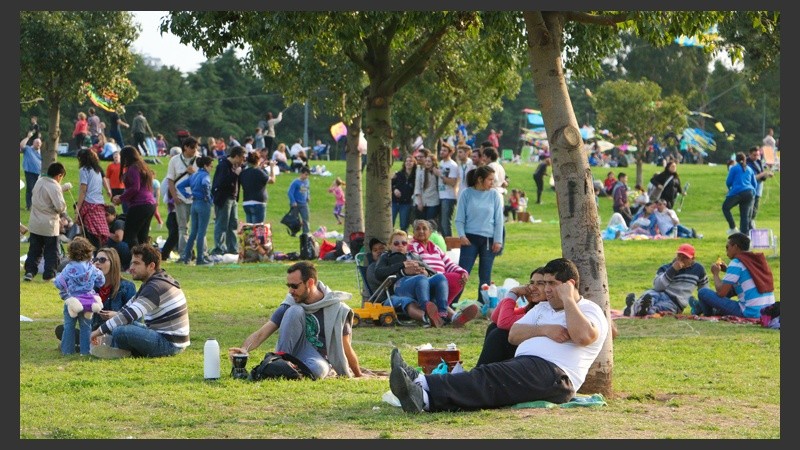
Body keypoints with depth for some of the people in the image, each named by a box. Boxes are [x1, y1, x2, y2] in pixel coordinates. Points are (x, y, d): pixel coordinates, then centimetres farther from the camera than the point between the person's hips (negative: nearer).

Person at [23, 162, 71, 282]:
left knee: (34, 250, 13)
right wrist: (63, 209, 0)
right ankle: (49, 274, 6)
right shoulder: (55, 187, -17)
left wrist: (64, 187, 23)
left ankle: (29, 271, 5)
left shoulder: (39, 182, 5)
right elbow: (60, 206, -22)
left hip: (35, 224, 6)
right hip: (49, 225, -6)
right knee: (51, 251, 6)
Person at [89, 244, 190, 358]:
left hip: (169, 343, -11)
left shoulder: (156, 287, -20)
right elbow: (130, 306, 21)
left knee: (120, 331, -26)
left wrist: (100, 330, -22)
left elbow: (130, 314, -27)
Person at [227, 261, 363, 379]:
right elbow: (262, 332, -10)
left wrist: (358, 375, 3)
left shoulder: (337, 309, -11)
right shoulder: (291, 304, -3)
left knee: (317, 369, -42)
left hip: (320, 358, -3)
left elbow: (346, 347, -4)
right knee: (294, 311, -21)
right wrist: (244, 348, -29)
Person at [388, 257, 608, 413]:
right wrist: (544, 330, -1)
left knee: (489, 378, -30)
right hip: (524, 366, 8)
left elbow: (584, 336, -17)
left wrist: (568, 300, -7)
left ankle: (424, 393, -50)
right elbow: (513, 335, 16)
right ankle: (424, 396, -48)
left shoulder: (590, 310, 8)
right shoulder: (543, 308, 31)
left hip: (554, 373, -8)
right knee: (487, 378, -22)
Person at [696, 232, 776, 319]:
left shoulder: (736, 263, -10)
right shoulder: (758, 259, 12)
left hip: (750, 313, -8)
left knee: (703, 292, -2)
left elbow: (721, 292, -10)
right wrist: (728, 270, 23)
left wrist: (716, 274, 8)